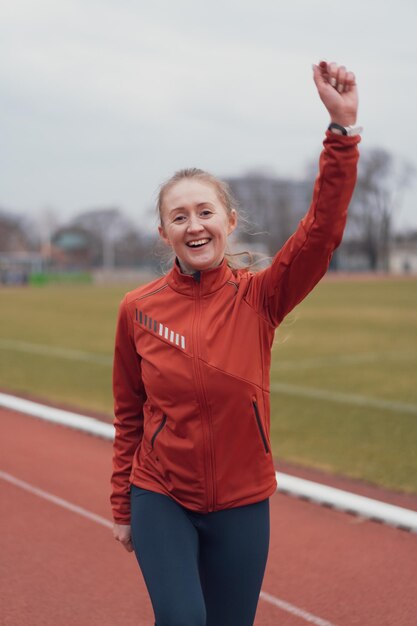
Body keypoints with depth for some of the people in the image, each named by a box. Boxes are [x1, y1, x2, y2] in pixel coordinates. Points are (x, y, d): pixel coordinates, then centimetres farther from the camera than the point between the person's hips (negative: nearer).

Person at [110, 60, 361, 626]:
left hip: (241, 505, 1)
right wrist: (122, 508, 9)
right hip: (161, 500, 0)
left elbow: (323, 228, -22)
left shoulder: (259, 298, -8)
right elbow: (129, 416, 4)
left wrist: (343, 127, -30)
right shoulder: (138, 310, -6)